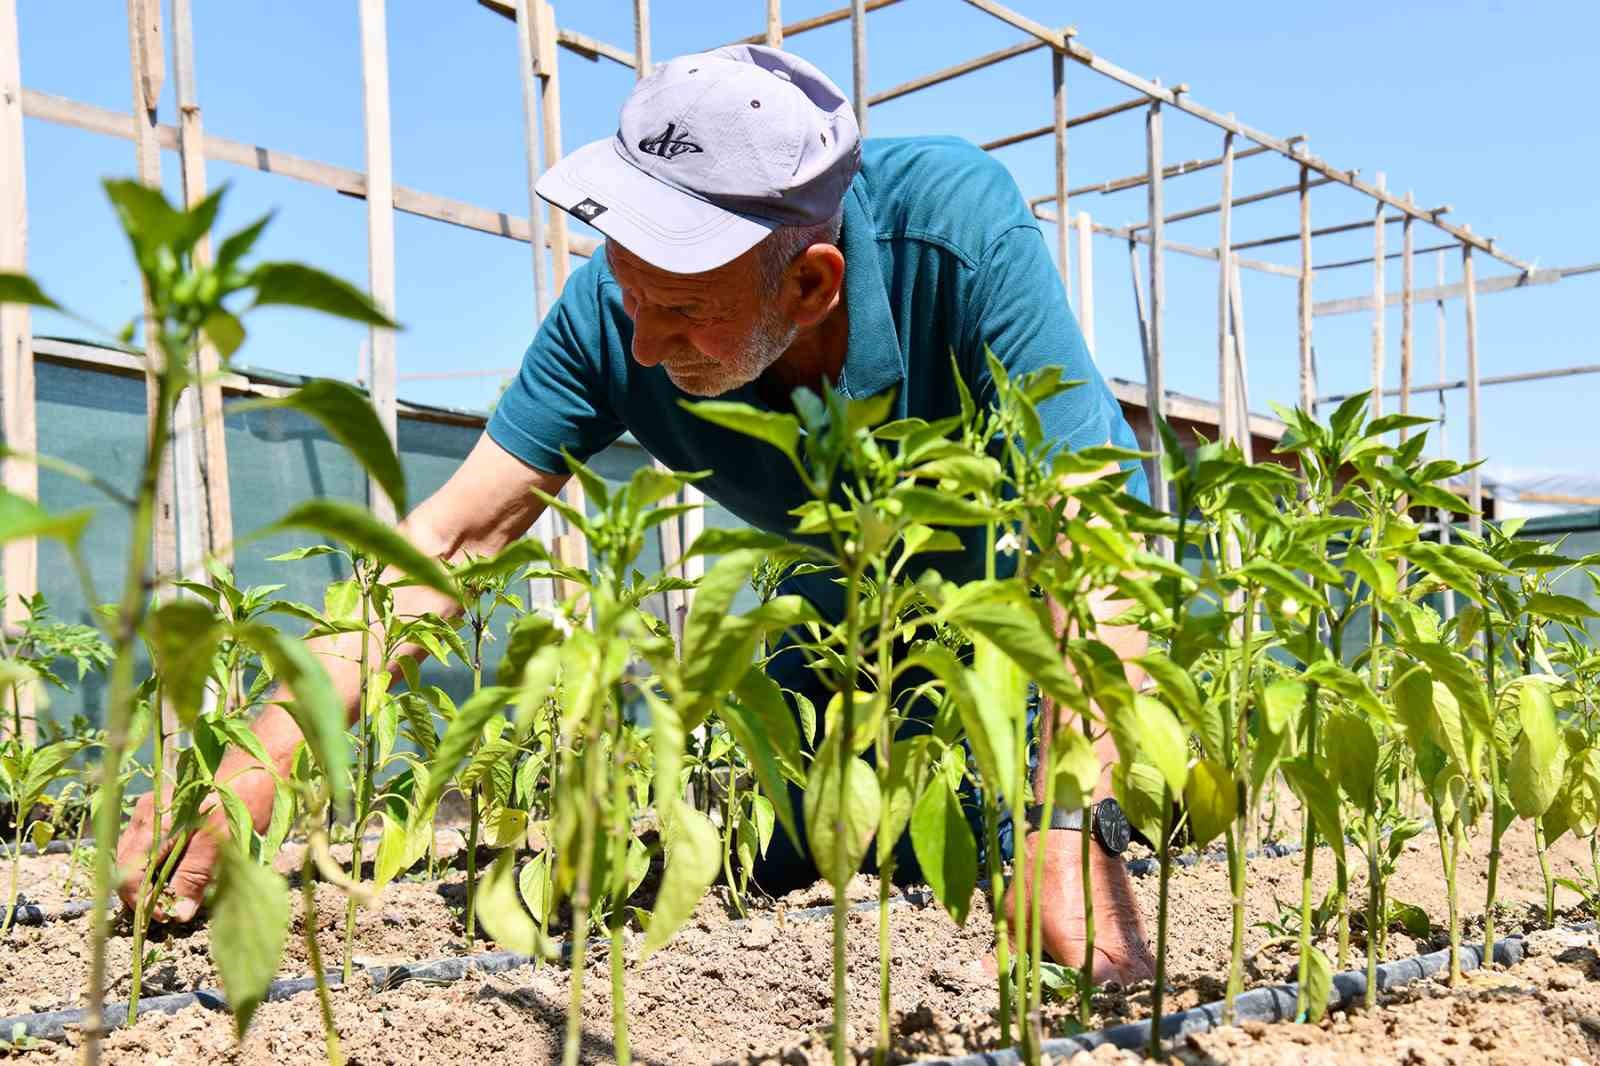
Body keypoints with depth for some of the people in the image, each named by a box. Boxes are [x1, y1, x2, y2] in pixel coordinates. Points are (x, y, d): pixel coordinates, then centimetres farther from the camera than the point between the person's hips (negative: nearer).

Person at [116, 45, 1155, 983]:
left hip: (1011, 572, -3)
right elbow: (452, 537, -26)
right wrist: (246, 773, -33)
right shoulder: (612, 314, -29)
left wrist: (1077, 838, -51)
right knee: (785, 871, 3)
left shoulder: (956, 225, -39)